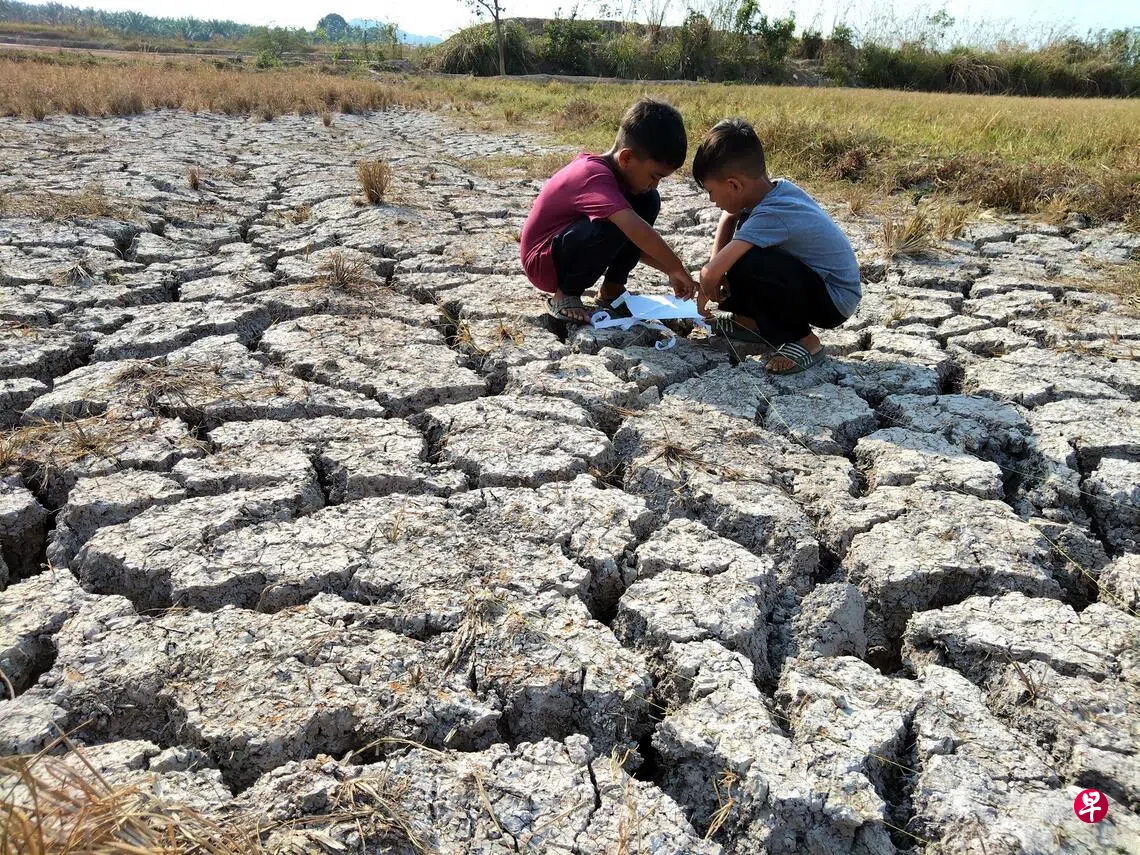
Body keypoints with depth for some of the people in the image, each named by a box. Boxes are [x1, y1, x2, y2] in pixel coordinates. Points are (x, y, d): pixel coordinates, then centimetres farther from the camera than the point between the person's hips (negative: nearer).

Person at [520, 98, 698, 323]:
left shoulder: (616, 170, 1)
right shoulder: (595, 176, -27)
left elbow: (635, 243, 9)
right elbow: (634, 230, -41)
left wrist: (670, 270, -1)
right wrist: (676, 269, -31)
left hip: (568, 244, 9)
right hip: (544, 263, -8)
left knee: (648, 202, -4)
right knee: (612, 227, -36)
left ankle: (612, 289, 2)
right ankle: (564, 296, -13)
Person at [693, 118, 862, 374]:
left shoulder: (770, 216, -29)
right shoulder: (776, 187, -5)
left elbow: (710, 273, -34)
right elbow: (728, 217, 14)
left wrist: (706, 293, -11)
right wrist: (719, 265, 1)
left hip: (835, 301, -9)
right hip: (814, 276, 9)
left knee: (745, 265, -30)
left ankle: (803, 341, -14)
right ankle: (749, 320, 13)